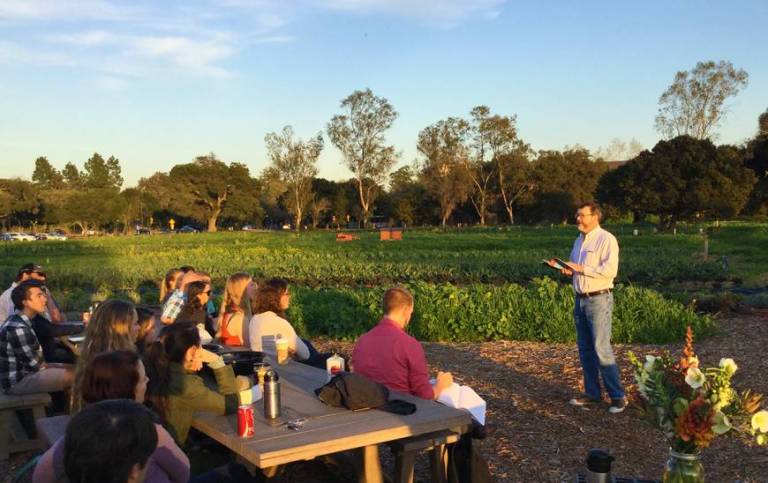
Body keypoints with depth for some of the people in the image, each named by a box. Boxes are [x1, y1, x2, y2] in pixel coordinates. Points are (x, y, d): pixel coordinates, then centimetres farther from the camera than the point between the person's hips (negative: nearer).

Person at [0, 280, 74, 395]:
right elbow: (36, 365, -19)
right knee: (73, 375, -16)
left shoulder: (21, 321, 8)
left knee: (71, 368, 15)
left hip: (23, 372, 10)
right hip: (17, 381, -10)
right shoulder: (17, 328, -24)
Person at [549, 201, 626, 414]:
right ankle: (592, 392, 20)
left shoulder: (606, 239, -10)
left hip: (599, 299, -8)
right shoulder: (579, 240, 15)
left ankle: (617, 396, -2)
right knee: (585, 349, 11)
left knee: (602, 348, -10)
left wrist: (581, 268, -20)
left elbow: (610, 270, -21)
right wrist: (566, 268, 3)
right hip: (580, 299, 8)